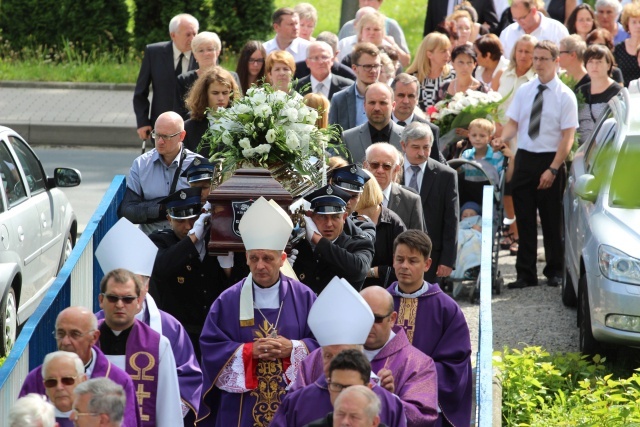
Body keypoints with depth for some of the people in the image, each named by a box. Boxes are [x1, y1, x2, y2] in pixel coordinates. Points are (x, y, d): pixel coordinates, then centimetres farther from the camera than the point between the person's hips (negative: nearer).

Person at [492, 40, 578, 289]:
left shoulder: (565, 96, -7)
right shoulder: (524, 91, 7)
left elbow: (567, 137, -10)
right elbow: (513, 123, 8)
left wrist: (553, 169, -17)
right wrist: (503, 139, -15)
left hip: (550, 160, -4)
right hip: (524, 158, 4)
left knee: (552, 221, 6)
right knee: (524, 219, 5)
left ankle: (555, 272, 21)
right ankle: (526, 274, 11)